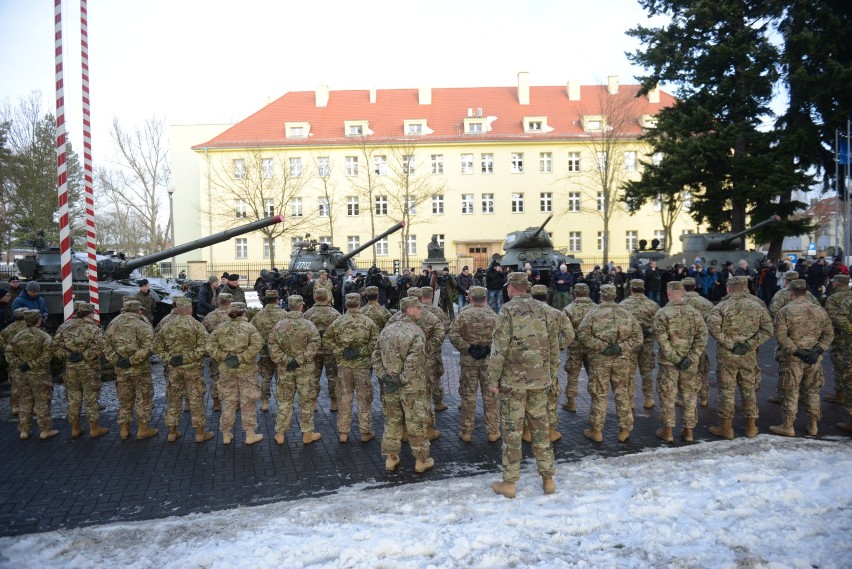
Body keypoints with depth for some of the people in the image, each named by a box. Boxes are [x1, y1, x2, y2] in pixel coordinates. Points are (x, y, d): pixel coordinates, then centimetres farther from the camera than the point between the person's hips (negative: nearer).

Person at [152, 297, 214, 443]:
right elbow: (204, 346, -19)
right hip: (193, 368, -4)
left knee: (173, 399, 15)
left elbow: (156, 347, 4)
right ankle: (200, 433, 12)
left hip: (174, 369, 4)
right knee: (196, 399, 5)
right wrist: (188, 357, -15)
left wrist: (169, 358, -1)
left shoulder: (166, 326, 2)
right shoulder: (195, 324, -10)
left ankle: (172, 432, 23)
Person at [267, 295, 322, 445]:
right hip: (305, 369, -2)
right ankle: (307, 433, 18)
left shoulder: (278, 325, -2)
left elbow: (273, 348, -7)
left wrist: (285, 361, -7)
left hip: (285, 370, 3)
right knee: (306, 401, 10)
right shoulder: (308, 324, -10)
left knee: (284, 402, 13)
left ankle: (280, 434, 20)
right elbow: (314, 345, -20)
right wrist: (300, 360, -18)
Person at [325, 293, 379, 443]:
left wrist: (339, 352, 0)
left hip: (343, 365, 2)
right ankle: (366, 432, 16)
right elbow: (375, 341, -10)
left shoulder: (337, 322, -2)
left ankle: (343, 432, 18)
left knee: (344, 399, 11)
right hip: (362, 365, -1)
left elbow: (327, 338, -1)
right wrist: (361, 351, -3)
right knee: (364, 399, 9)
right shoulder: (368, 322, -5)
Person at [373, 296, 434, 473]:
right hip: (412, 386, -5)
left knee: (392, 422, 17)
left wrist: (383, 376, 0)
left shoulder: (387, 330, 4)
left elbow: (375, 356, 3)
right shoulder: (416, 332, -15)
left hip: (389, 386, 5)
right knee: (416, 423, 8)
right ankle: (421, 460, 20)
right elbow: (414, 362, -25)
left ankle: (391, 458, 26)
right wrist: (403, 380, -17)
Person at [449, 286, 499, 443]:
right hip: (489, 360, 1)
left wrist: (467, 349, -9)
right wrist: (489, 349, -5)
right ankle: (493, 432, 18)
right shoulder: (494, 316, -1)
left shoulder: (463, 315, -4)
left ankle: (466, 432, 16)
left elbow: (453, 336, -13)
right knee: (490, 395, 10)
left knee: (468, 396, 8)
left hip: (468, 360, 0)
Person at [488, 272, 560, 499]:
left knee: (512, 429, 4)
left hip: (513, 380, -4)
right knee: (541, 427, 14)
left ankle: (509, 482, 13)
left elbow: (499, 348, -14)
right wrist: (551, 374, 16)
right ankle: (548, 478, 21)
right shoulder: (542, 309, 5)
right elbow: (554, 345, 7)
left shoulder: (508, 310, -10)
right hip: (540, 379, 5)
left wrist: (493, 380, -6)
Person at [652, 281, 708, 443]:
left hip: (668, 362, -3)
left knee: (667, 396, 8)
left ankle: (668, 431, 15)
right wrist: (691, 358, -11)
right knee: (690, 395, 15)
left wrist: (675, 358, -12)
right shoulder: (695, 313, 1)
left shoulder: (661, 314, -10)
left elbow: (662, 340, -17)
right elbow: (702, 337, -6)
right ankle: (688, 430, 22)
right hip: (690, 363, 3)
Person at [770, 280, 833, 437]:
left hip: (794, 359, -4)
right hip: (814, 359, 4)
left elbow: (781, 336, -18)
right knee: (813, 391, 17)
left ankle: (787, 427, 13)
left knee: (791, 393, 5)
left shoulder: (785, 311, -10)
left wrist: (797, 351, -14)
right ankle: (813, 426, 26)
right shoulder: (819, 310, 4)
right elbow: (829, 334, 3)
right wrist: (818, 350, -5)